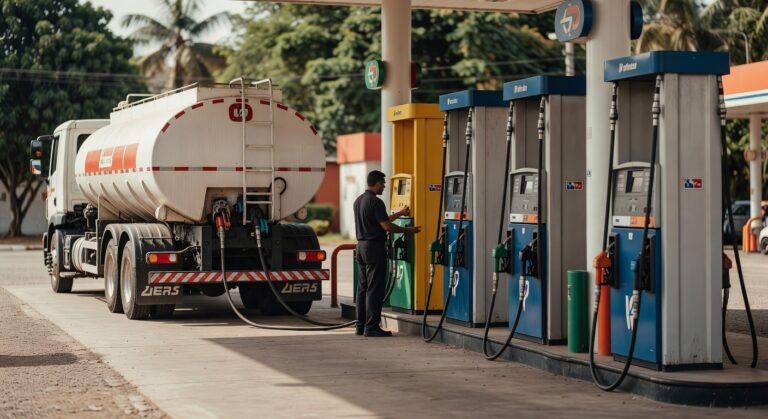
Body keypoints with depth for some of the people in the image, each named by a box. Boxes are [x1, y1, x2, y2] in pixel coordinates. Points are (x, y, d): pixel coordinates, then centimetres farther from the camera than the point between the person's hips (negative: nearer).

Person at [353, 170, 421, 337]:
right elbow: (387, 226, -18)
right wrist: (408, 230, -8)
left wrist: (400, 213, 26)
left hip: (361, 246, 9)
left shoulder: (358, 201, 13)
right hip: (374, 248, -9)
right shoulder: (375, 202, -15)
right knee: (375, 289, -6)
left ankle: (361, 326, 15)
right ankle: (371, 327, -6)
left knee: (363, 288, 12)